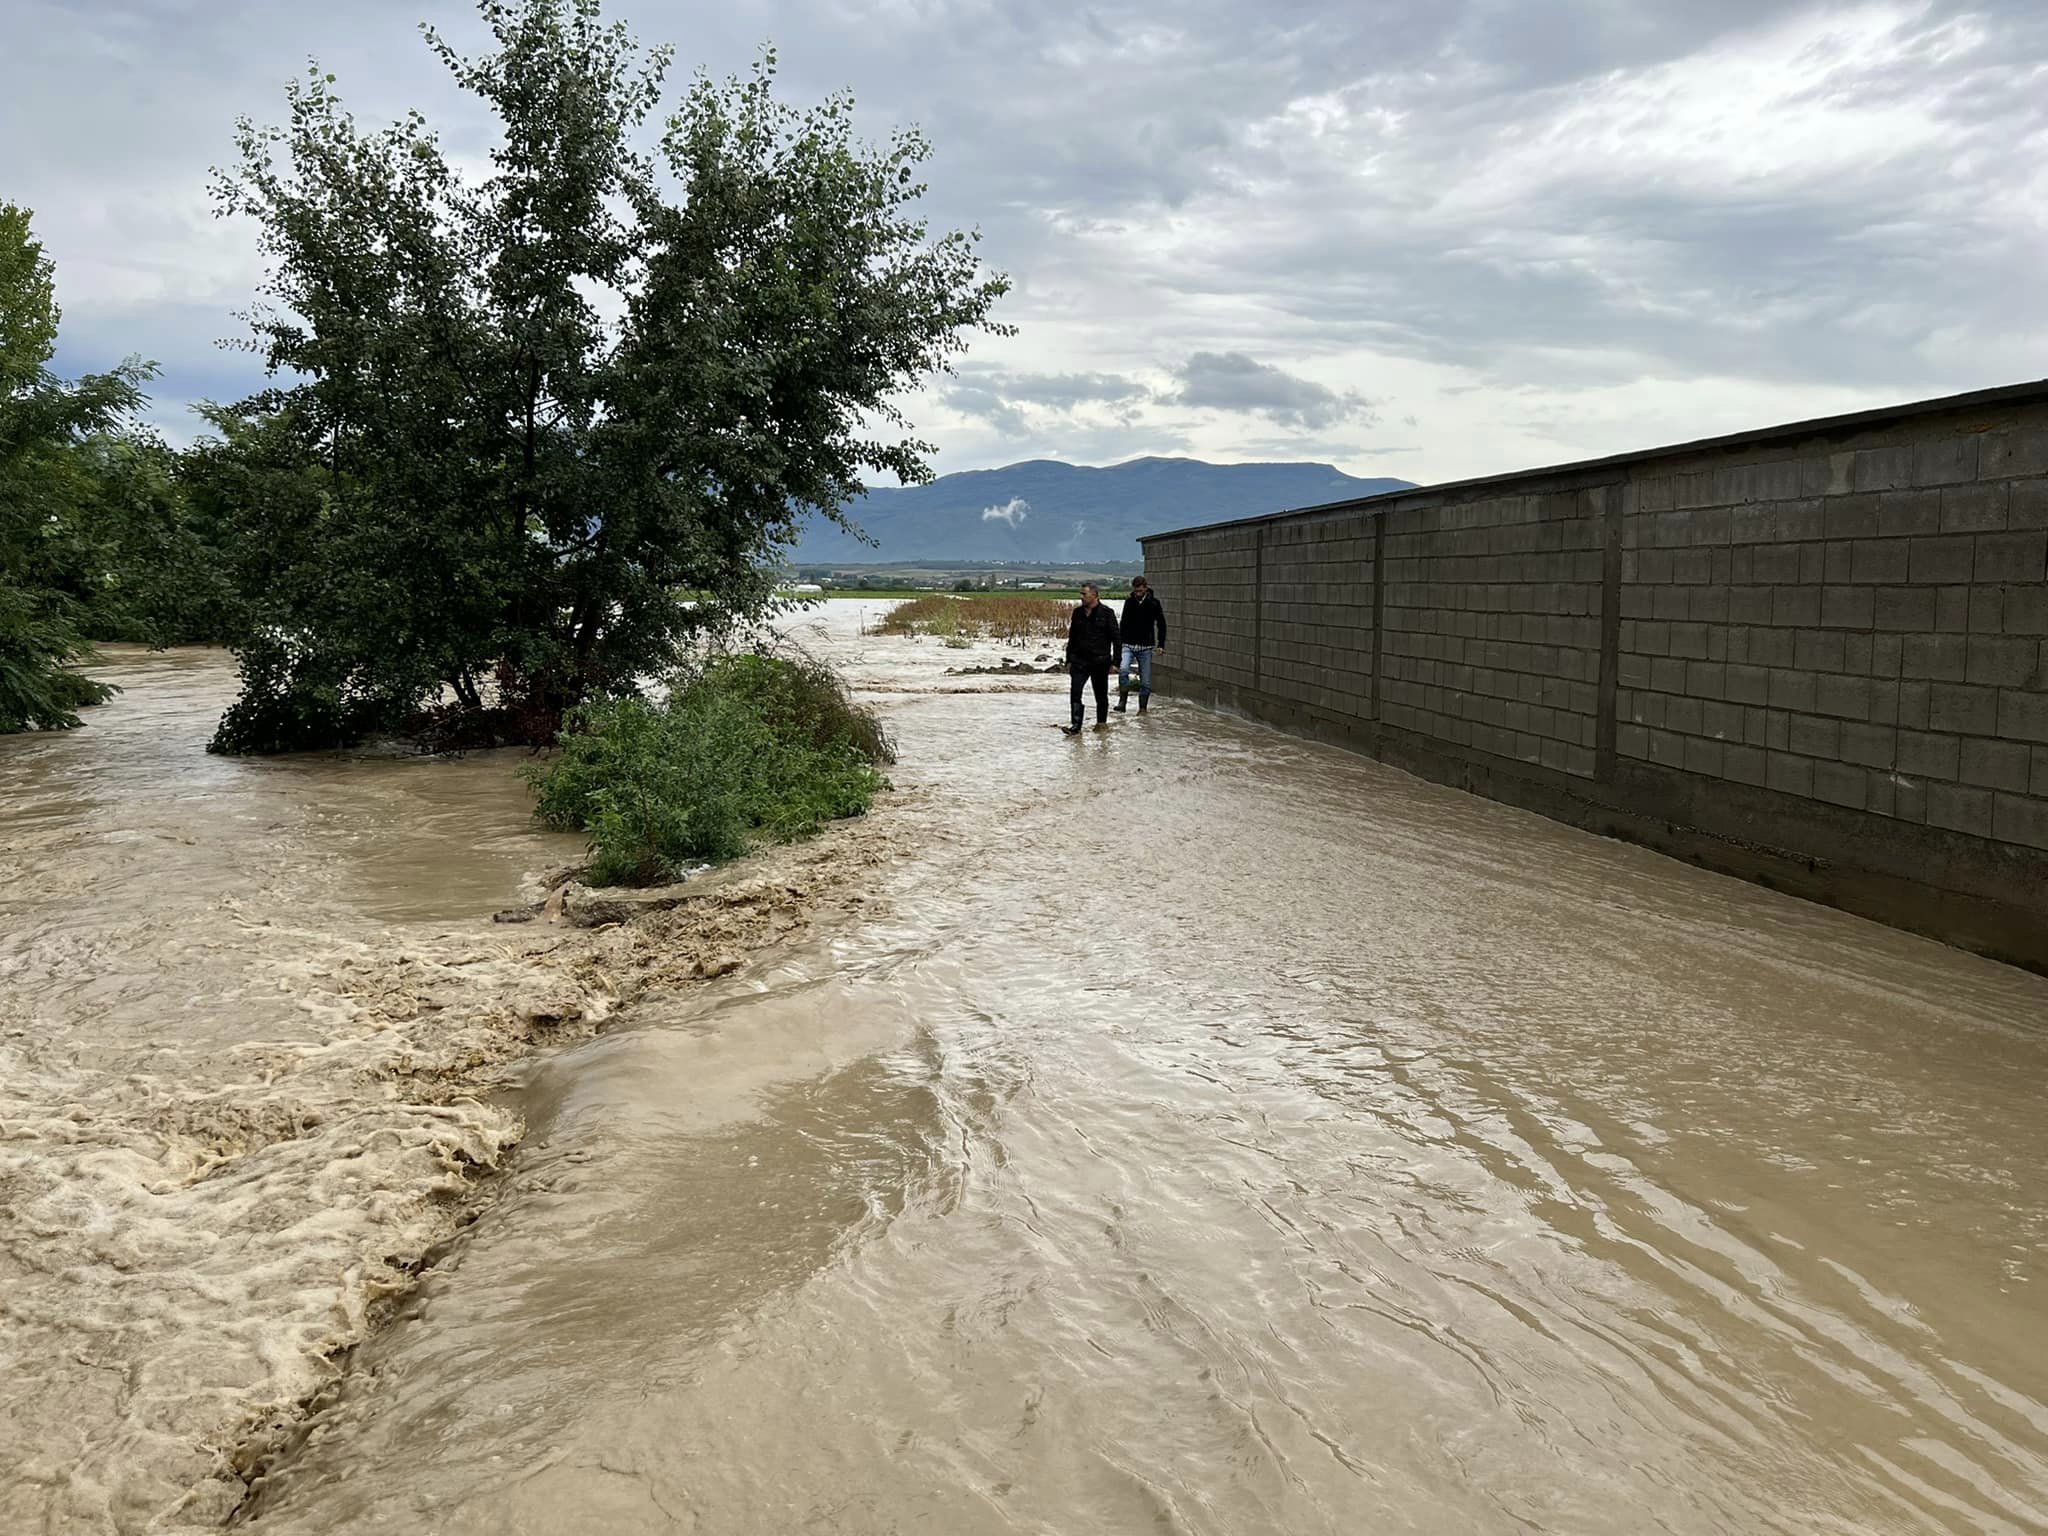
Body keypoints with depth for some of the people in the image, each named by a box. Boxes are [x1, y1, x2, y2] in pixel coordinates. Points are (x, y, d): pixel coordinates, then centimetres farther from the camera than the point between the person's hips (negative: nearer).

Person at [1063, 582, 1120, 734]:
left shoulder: (1106, 613, -5)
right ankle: (1076, 726, -14)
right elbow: (1072, 638, 16)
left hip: (1100, 661, -3)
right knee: (1075, 692, -11)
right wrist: (1069, 660, 12)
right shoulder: (1078, 612, 9)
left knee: (1101, 694, 9)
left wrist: (1115, 661, -8)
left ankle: (1101, 722, 27)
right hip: (1079, 660, 3)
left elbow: (1116, 639, -4)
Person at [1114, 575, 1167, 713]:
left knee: (1145, 681, 2)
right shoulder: (1129, 602, 5)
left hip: (1145, 647, -1)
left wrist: (1161, 644, -1)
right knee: (1123, 670, -24)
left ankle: (1142, 708, 17)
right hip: (1128, 645, 1)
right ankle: (1122, 702, -17)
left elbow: (1161, 624, 5)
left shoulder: (1153, 603, -2)